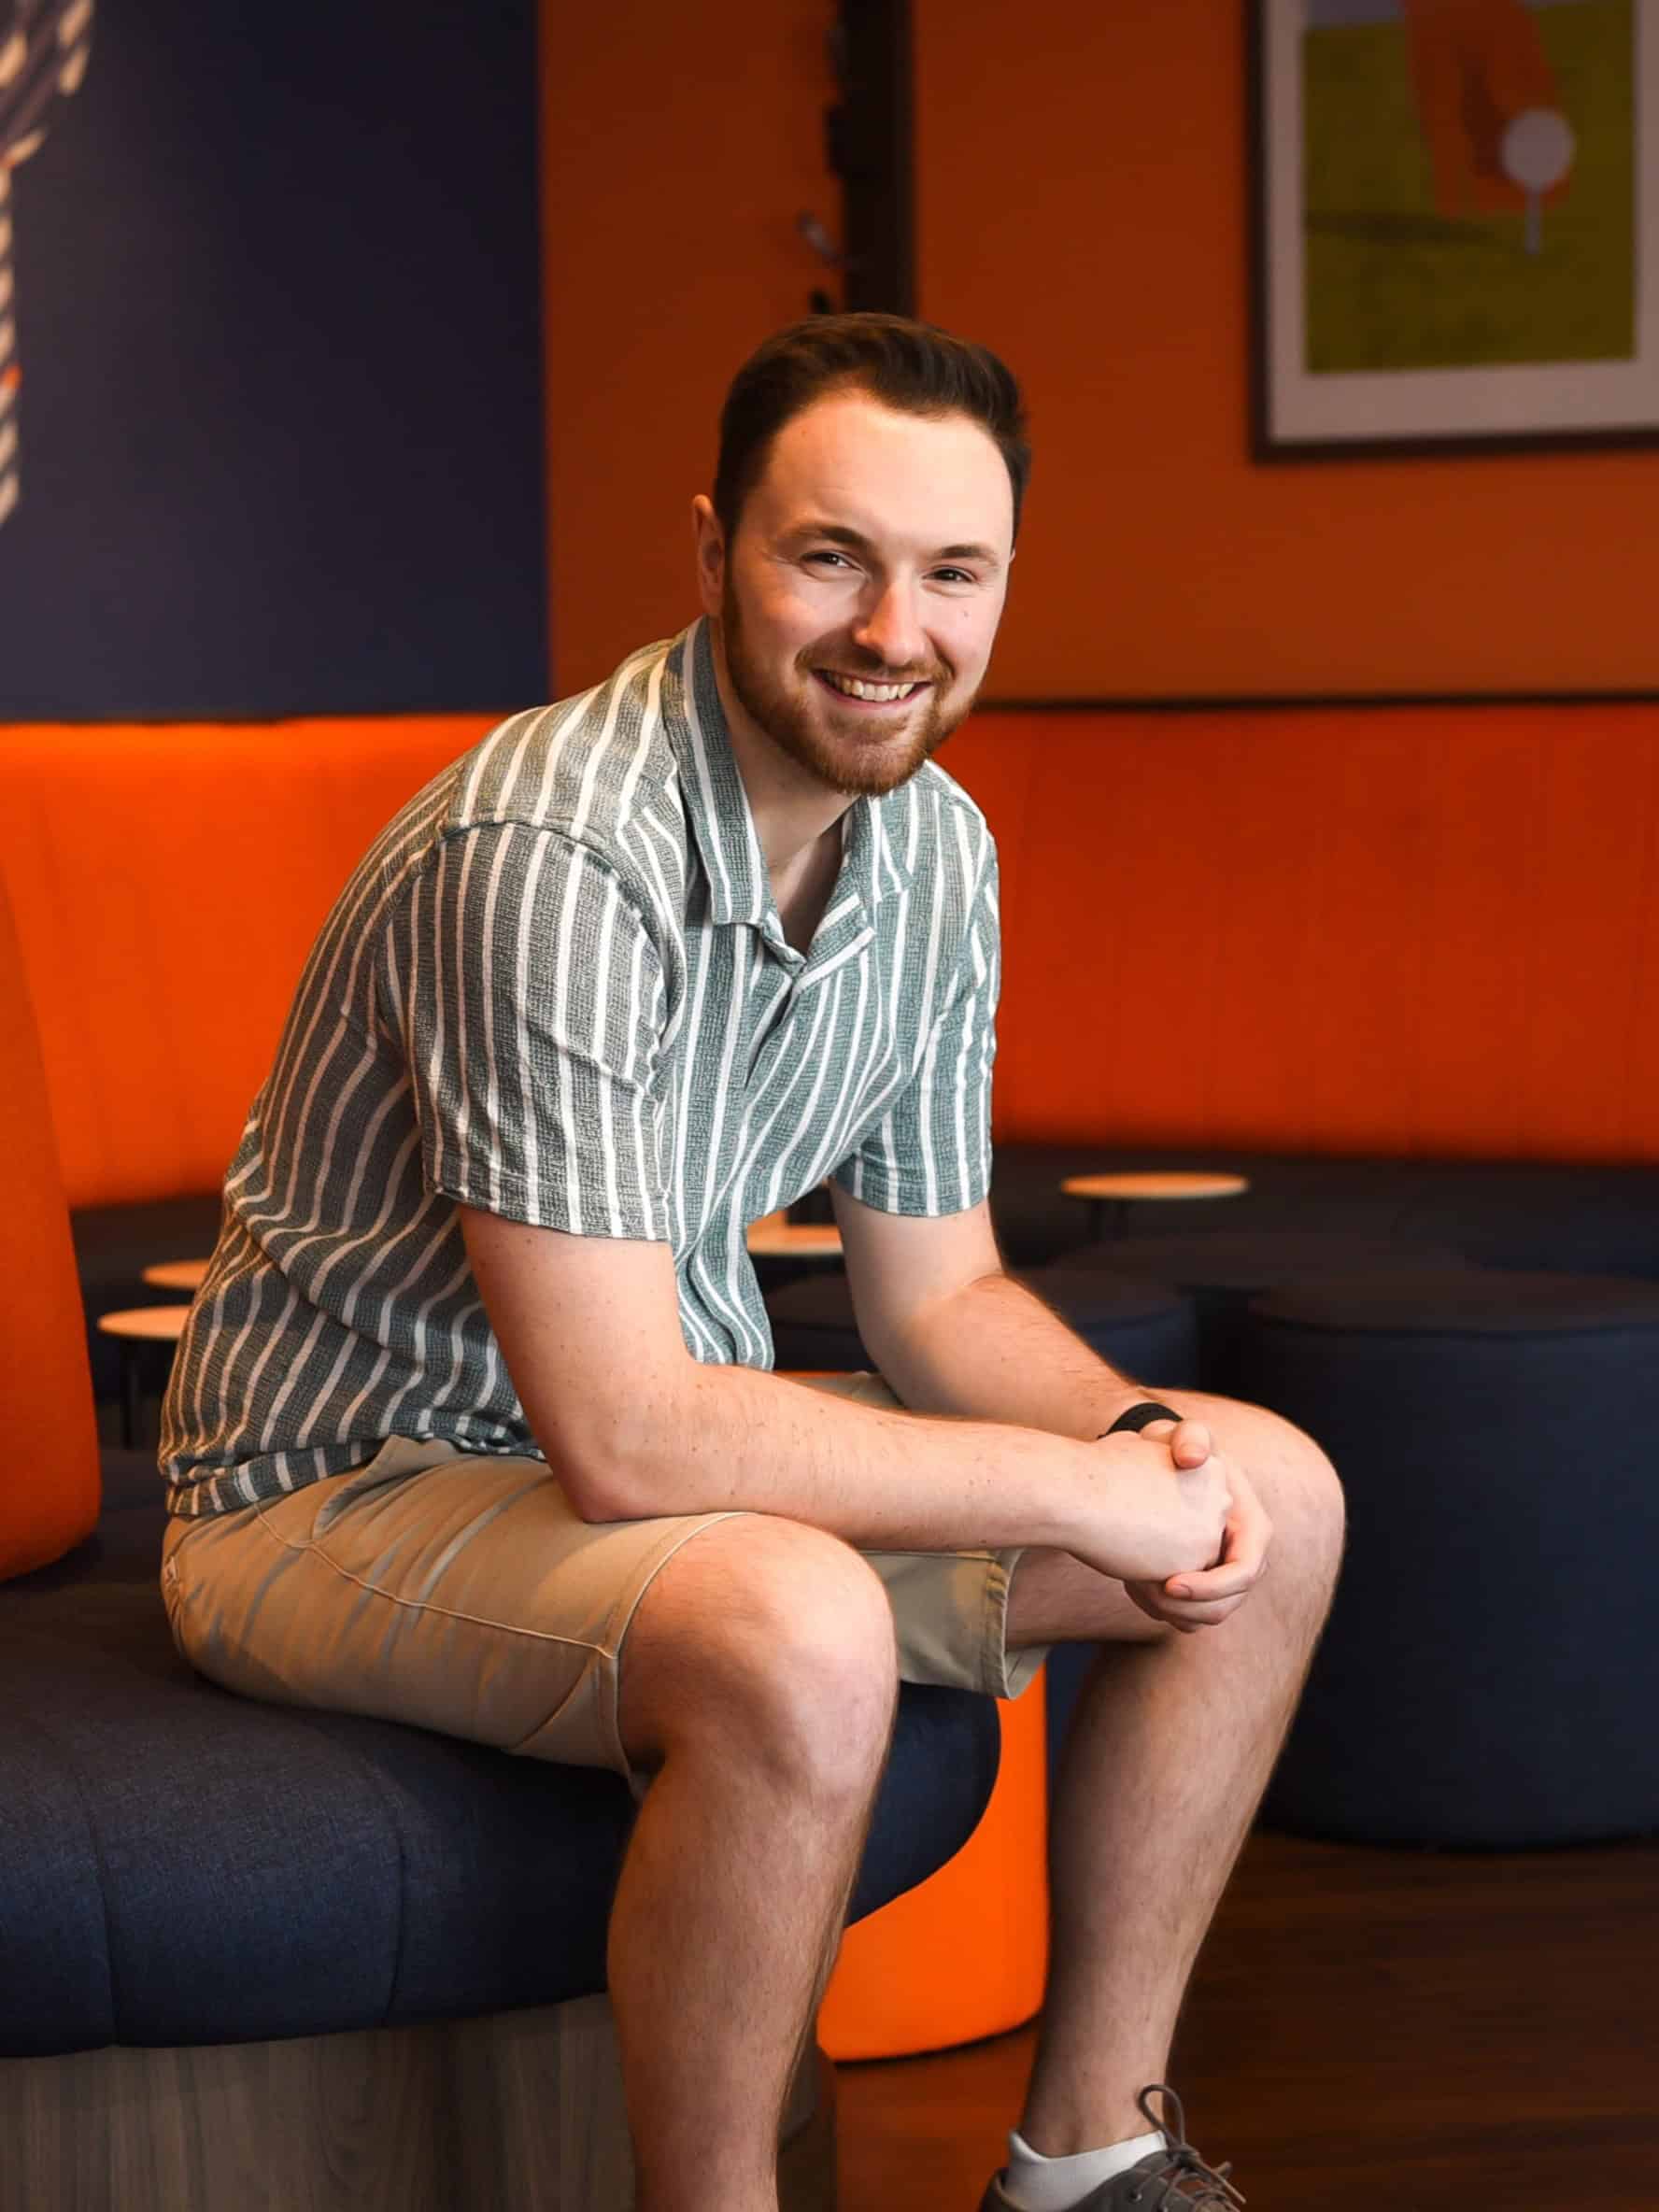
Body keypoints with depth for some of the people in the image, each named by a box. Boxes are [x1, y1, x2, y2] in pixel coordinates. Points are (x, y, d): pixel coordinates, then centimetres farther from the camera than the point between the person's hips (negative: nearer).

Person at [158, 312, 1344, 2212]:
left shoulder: (937, 852, -1)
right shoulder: (549, 856, -29)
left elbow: (940, 1295, 7)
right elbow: (625, 1437, -32)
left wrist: (1147, 1440, -15)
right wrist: (1083, 1492, -24)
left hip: (669, 1433, 9)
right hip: (350, 1487, -9)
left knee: (1270, 1502, 1)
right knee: (794, 1632, -38)